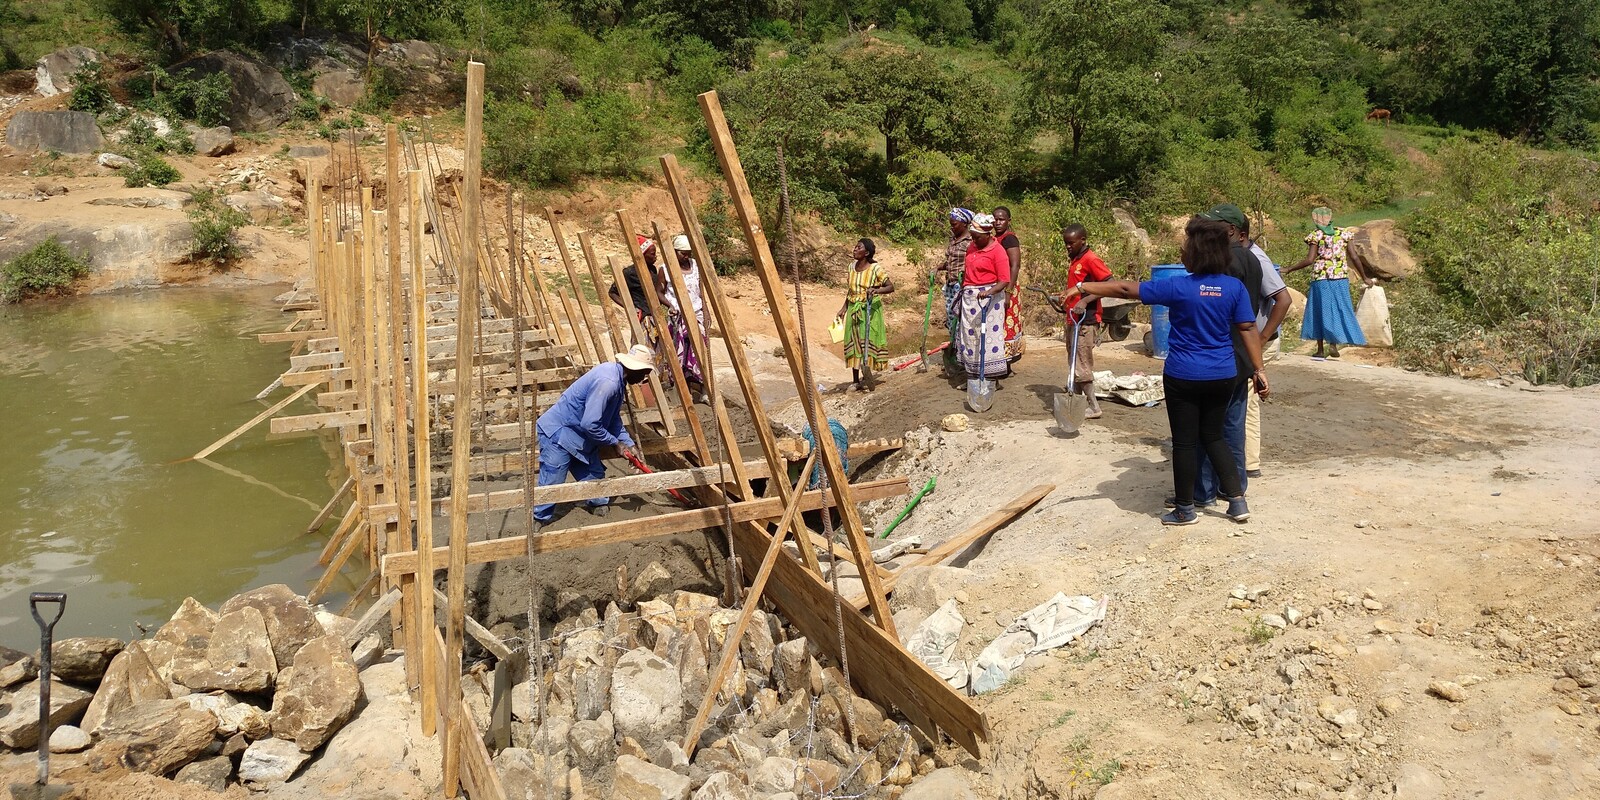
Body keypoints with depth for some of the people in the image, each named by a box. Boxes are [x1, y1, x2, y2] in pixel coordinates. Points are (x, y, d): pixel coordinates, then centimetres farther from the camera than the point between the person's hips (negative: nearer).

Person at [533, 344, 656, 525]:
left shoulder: (618, 378, 2)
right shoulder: (607, 382, -30)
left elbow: (614, 419, 14)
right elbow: (590, 424, -30)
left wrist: (628, 444, 7)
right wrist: (616, 443, -16)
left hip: (579, 436, 10)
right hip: (558, 433, -10)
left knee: (594, 475, 12)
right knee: (552, 483, -5)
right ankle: (537, 521, 10)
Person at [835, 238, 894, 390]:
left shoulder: (875, 269, -10)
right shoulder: (852, 267, 8)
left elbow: (891, 287, -11)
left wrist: (877, 290, -28)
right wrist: (844, 308, 13)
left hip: (869, 310, -6)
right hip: (853, 309, 6)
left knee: (867, 343, -5)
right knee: (852, 344, 5)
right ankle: (855, 381, 11)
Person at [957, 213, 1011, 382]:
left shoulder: (997, 251, -12)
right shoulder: (972, 247, 9)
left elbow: (1004, 281, -17)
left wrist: (989, 292, -32)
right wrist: (963, 289, 23)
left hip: (989, 298, -7)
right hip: (969, 297, 8)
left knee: (988, 335, -6)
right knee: (969, 335, 10)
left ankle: (990, 375, 0)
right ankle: (971, 374, 19)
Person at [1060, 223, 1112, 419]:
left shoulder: (1091, 259, -13)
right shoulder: (1076, 261, 15)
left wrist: (1085, 301, -28)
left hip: (1086, 321, -10)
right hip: (1074, 321, 10)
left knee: (1082, 367, -6)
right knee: (1074, 366, 15)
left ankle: (1094, 408, 1)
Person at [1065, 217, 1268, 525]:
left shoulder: (1179, 287, -14)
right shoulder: (1235, 287, -4)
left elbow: (1127, 289, -13)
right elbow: (1248, 329, -2)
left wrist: (1081, 287, -8)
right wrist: (1258, 370, 5)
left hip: (1184, 378, -4)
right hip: (1222, 376, 5)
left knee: (1185, 442, 7)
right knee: (1214, 436, 21)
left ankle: (1185, 510, 17)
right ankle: (1237, 500, 20)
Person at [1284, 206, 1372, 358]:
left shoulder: (1316, 235, -6)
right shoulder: (1343, 233, 5)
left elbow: (1309, 260, -14)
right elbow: (1354, 257, 5)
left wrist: (1288, 270, -8)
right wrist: (1364, 277, 14)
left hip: (1321, 279, -3)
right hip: (1341, 278, 3)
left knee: (1321, 311, 6)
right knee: (1340, 310, 12)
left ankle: (1321, 349, 7)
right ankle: (1333, 344, 1)